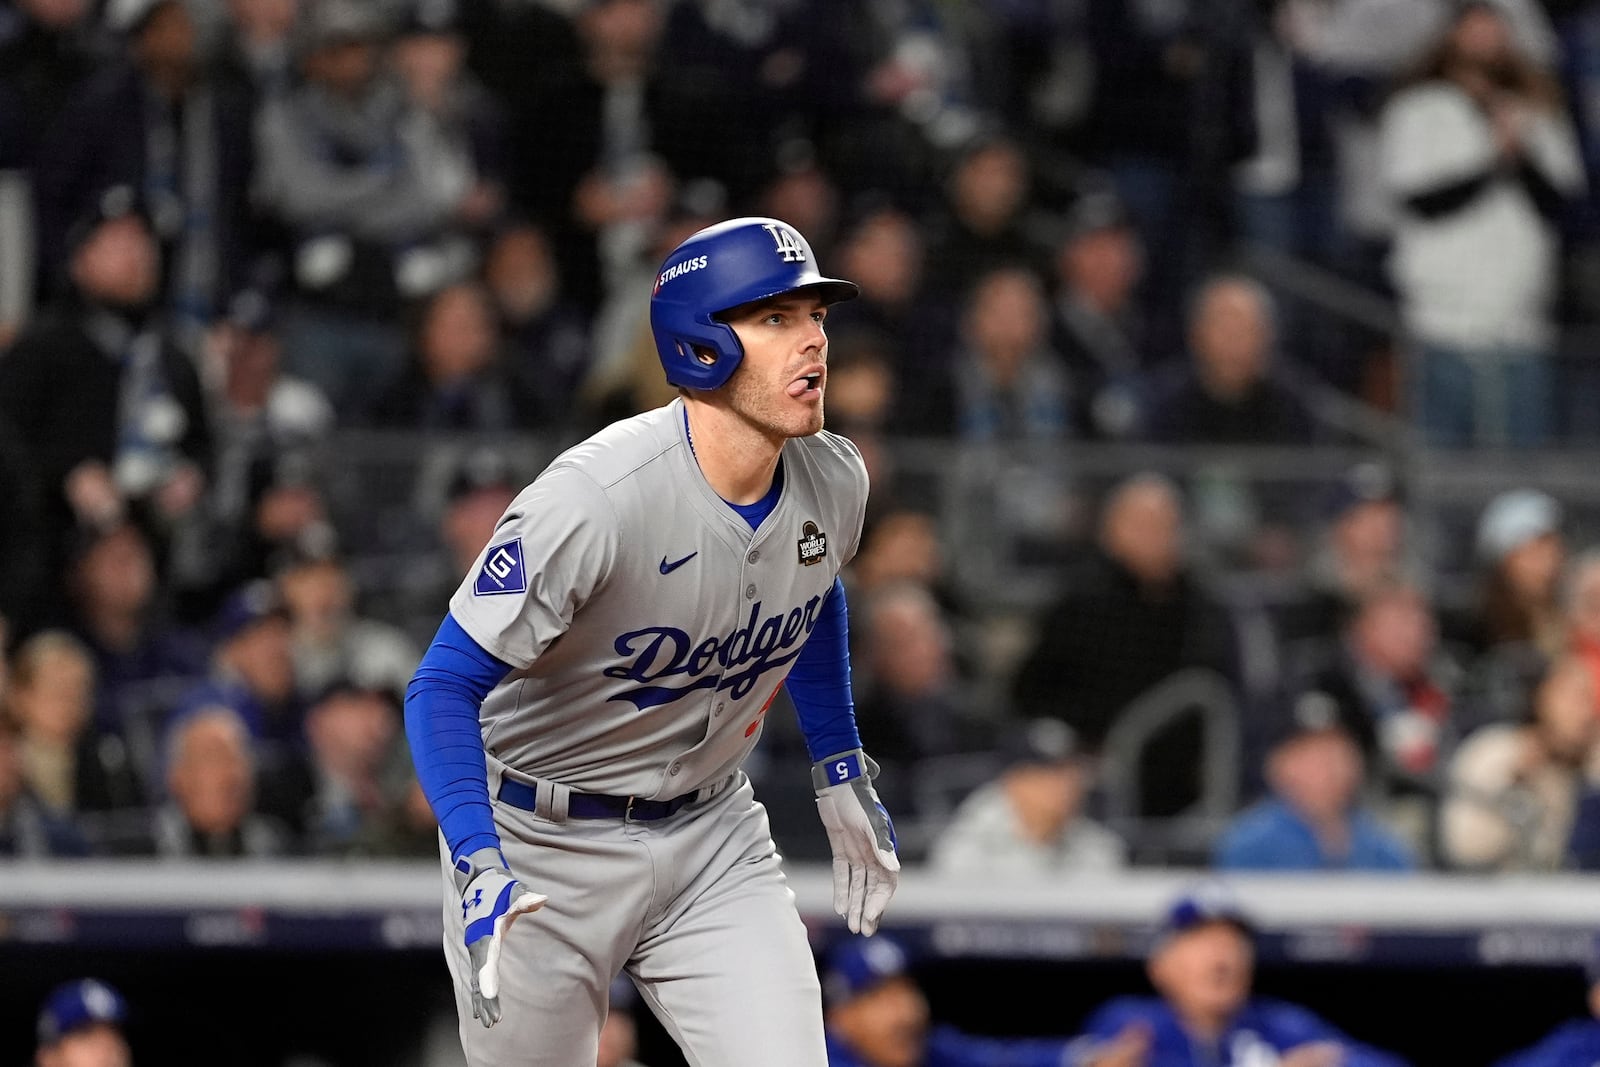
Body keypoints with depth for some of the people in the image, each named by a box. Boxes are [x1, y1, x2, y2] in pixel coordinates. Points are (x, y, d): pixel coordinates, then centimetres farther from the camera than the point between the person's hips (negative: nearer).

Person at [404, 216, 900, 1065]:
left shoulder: (834, 482, -8)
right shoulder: (594, 500, -29)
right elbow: (444, 686, -28)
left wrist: (841, 772, 19)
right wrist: (479, 871, -41)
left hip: (714, 839, 5)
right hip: (544, 847, -5)